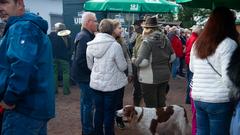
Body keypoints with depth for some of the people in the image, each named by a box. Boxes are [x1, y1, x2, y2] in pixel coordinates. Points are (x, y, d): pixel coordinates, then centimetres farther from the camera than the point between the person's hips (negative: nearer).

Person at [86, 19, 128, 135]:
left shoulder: (90, 45, -4)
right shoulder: (115, 45, -17)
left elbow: (90, 65, 6)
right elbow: (123, 67, -10)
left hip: (96, 83, 4)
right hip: (112, 84, -4)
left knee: (99, 110, 16)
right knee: (109, 112, 7)